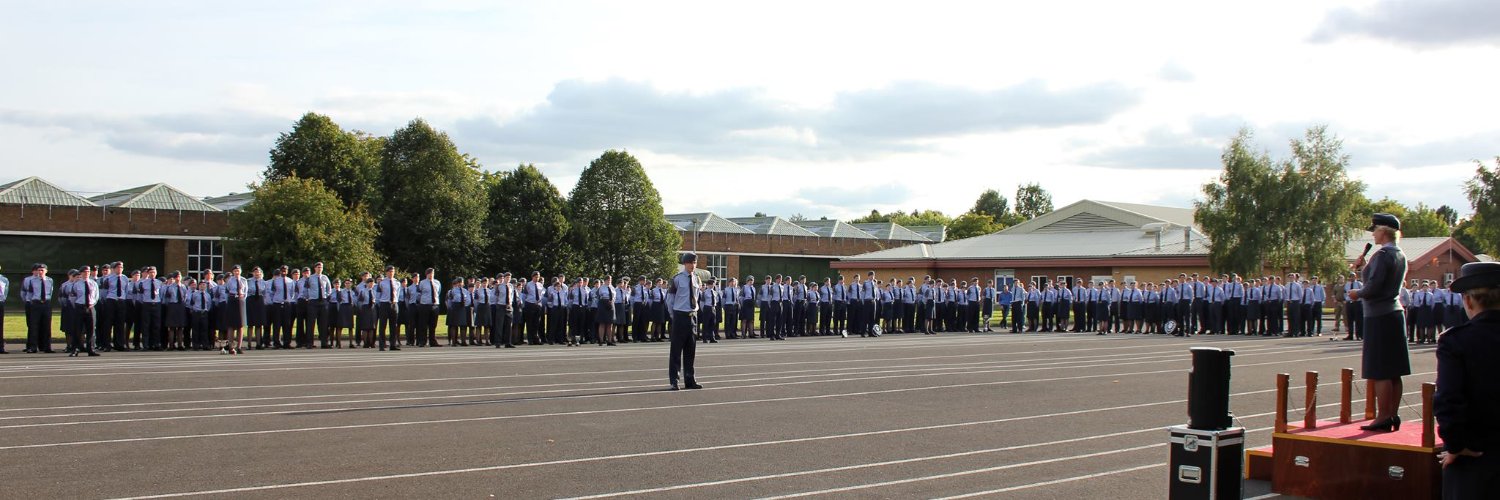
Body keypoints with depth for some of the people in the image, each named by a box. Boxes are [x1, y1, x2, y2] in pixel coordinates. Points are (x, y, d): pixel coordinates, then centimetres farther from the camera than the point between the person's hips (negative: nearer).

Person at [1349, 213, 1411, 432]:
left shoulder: (1382, 255, -16)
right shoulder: (1400, 256, 13)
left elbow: (1373, 287, -22)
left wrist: (1357, 294, -4)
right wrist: (1364, 267, 13)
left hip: (1379, 316, -9)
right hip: (1396, 313, 9)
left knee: (1380, 372, -6)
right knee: (1394, 372, 12)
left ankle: (1383, 417, -4)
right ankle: (1393, 415, 16)